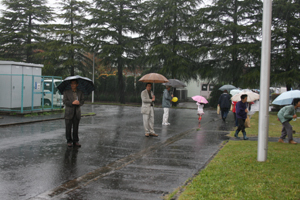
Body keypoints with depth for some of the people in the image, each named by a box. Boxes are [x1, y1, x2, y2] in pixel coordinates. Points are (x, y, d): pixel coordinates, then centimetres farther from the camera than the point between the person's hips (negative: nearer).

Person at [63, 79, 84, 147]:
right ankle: (69, 141, 11)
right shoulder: (66, 92, 2)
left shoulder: (80, 92, 9)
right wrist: (72, 103, -19)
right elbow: (65, 101, -5)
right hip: (69, 112, -2)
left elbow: (82, 101, 5)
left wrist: (79, 103, -18)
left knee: (76, 128, 3)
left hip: (77, 113, 2)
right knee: (68, 127, 1)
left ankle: (75, 141, 11)